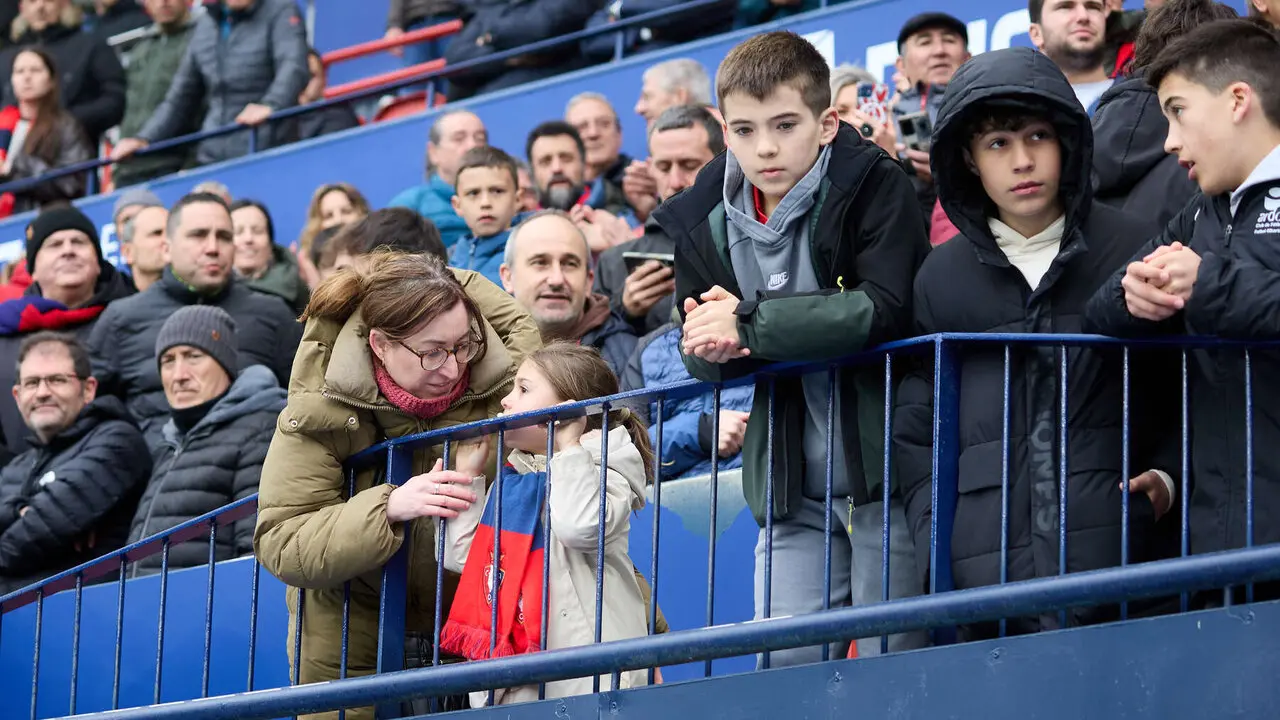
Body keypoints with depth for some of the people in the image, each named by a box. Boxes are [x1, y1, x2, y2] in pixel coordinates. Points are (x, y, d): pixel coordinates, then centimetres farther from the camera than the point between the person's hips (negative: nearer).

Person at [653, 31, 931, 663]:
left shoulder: (876, 187, -10)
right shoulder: (706, 220, 5)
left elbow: (884, 308, -23)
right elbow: (697, 343, 11)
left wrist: (748, 325, -21)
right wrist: (711, 351, -15)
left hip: (886, 470, -5)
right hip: (795, 487, 5)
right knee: (782, 666, 1)